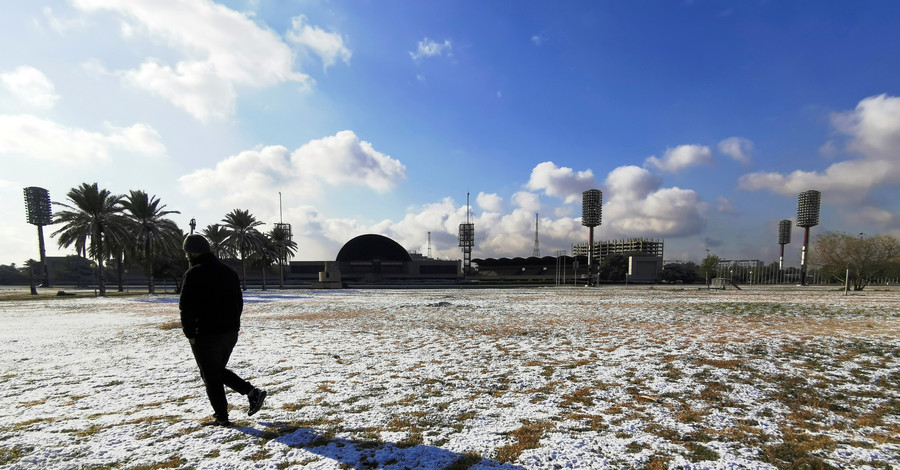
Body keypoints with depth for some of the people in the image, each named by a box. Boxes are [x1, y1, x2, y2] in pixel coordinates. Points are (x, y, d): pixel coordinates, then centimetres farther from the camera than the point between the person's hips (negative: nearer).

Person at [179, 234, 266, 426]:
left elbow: (186, 307, -15)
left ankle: (222, 417, 14)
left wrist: (190, 333, -6)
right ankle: (253, 392, 9)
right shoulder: (229, 272, 10)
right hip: (230, 333, 7)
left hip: (206, 335, -7)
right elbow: (239, 302, 13)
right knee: (219, 370, 22)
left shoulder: (194, 274, -12)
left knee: (211, 376, 8)